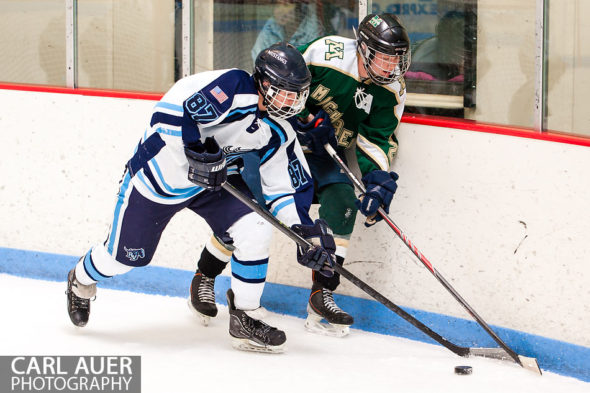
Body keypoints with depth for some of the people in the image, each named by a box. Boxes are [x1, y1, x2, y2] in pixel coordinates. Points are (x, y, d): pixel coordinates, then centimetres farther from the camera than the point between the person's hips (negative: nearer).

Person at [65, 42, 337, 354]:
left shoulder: (277, 132, -5)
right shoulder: (232, 87, -29)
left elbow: (277, 188, 1)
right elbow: (169, 114, -36)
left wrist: (302, 229, -10)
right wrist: (197, 152, -40)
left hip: (213, 183, 6)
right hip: (158, 175, -6)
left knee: (255, 229, -17)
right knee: (124, 256, 5)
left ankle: (245, 319, -2)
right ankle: (82, 280, 42)